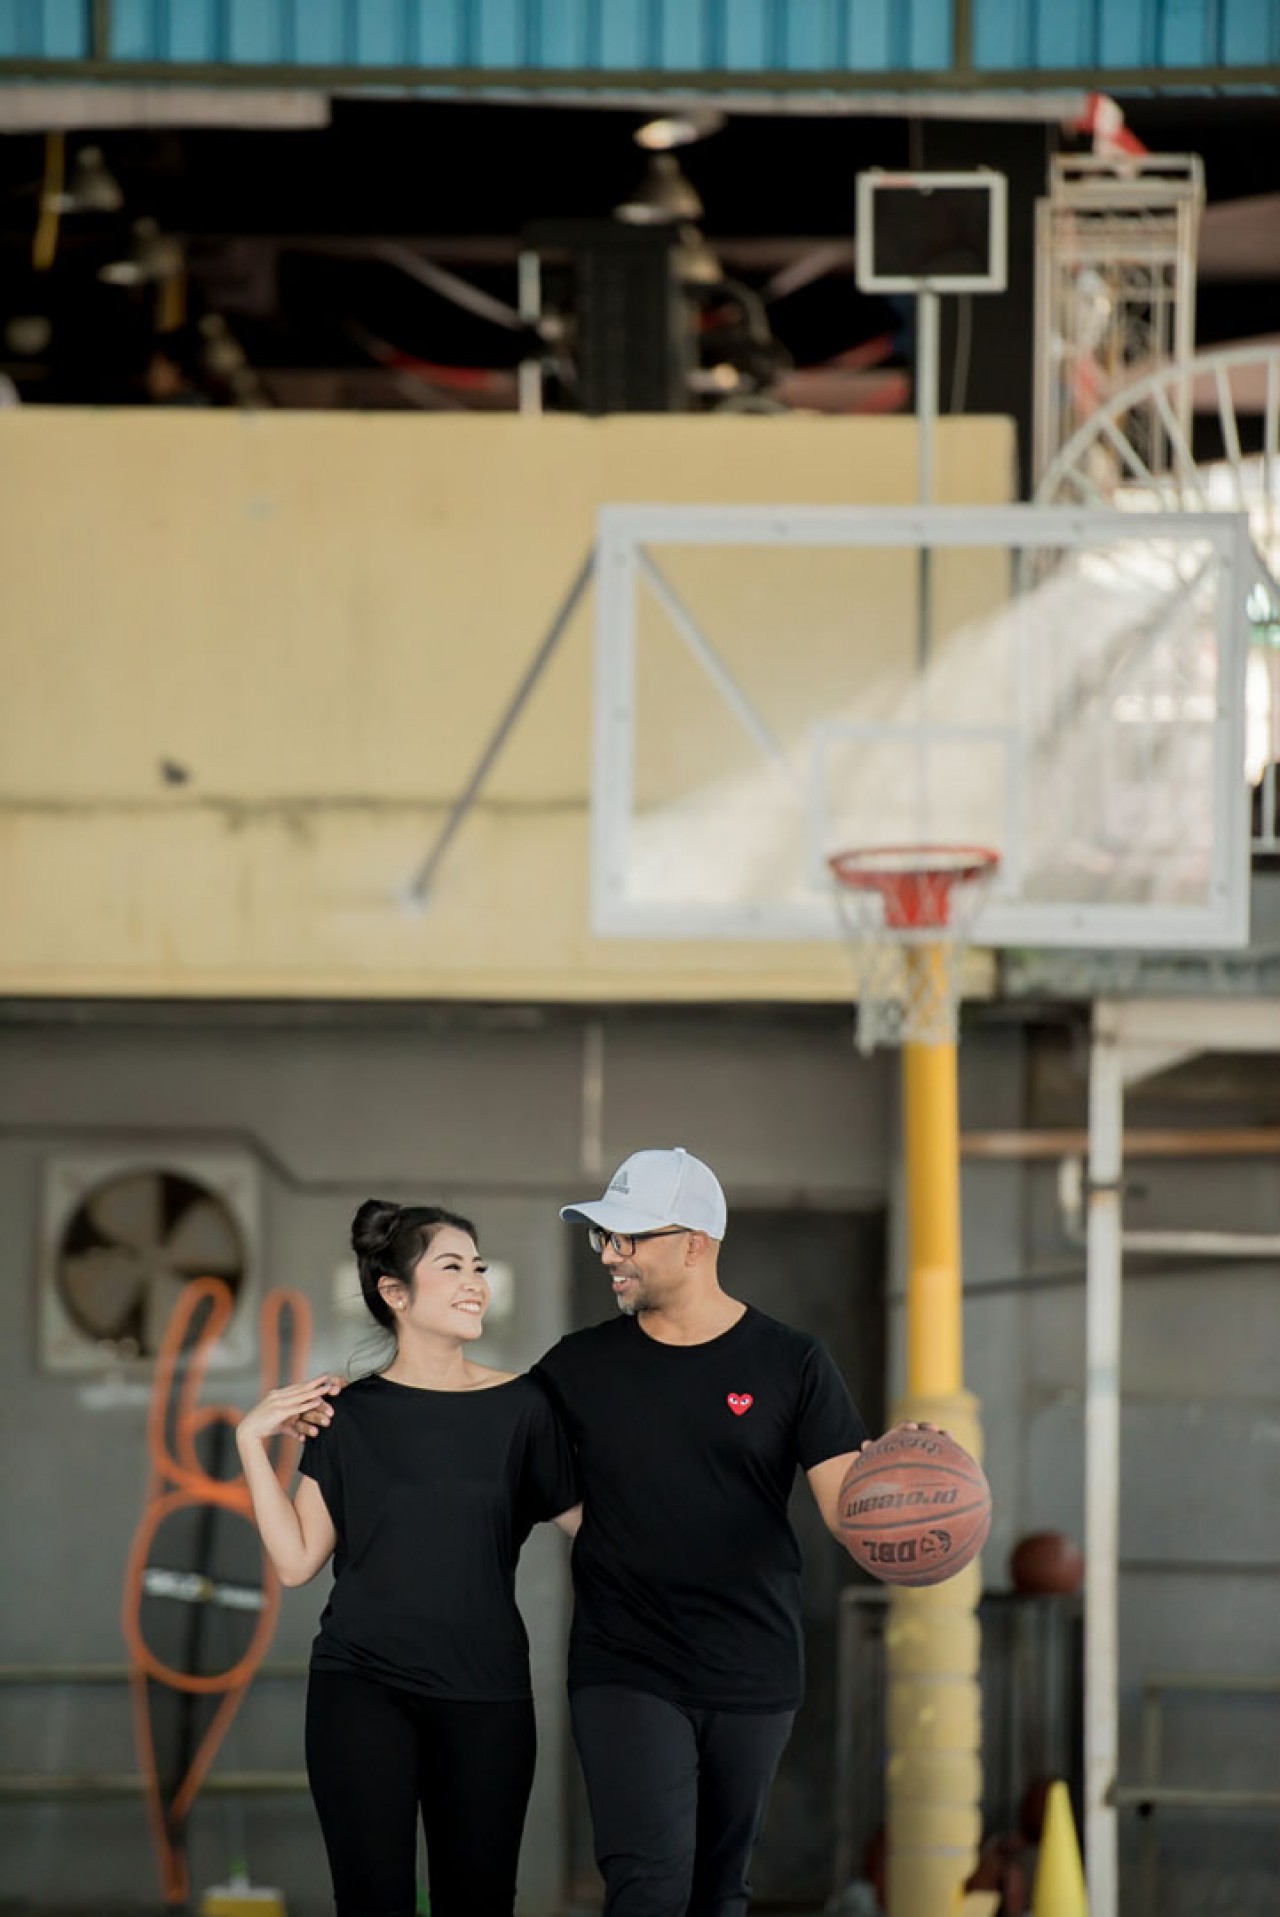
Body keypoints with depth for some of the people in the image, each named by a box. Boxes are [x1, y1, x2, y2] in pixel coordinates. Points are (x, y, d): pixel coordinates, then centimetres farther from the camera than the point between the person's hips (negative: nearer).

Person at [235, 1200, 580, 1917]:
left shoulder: (519, 1407, 2)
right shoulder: (348, 1414, 3)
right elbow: (296, 1560, 1)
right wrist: (252, 1442, -5)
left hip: (483, 1695, 1)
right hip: (362, 1691, 0)